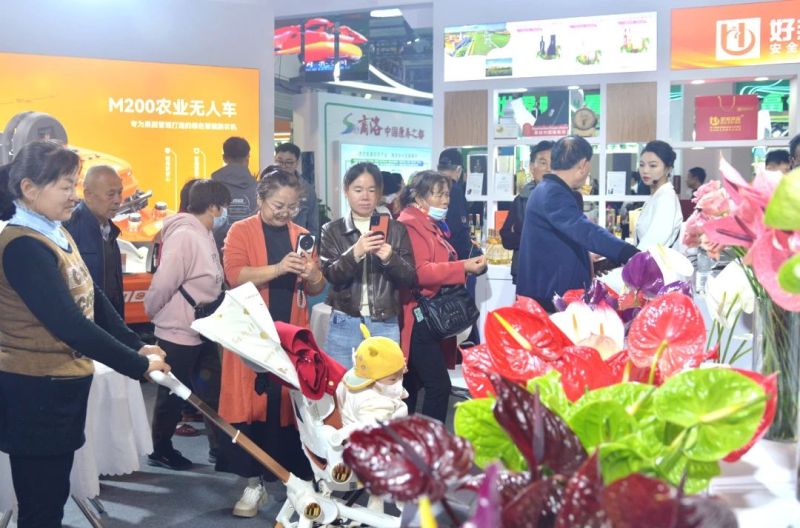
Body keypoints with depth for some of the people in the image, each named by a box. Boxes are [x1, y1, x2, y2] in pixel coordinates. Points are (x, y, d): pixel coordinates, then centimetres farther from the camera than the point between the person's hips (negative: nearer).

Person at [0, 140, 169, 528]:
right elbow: (69, 324, -28)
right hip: (34, 392, -9)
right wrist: (138, 365, -23)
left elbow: (93, 300, 10)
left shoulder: (56, 233, 9)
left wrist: (137, 346, 0)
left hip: (62, 385, 9)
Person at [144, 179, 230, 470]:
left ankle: (220, 444, 27)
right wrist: (153, 313, -8)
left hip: (202, 331, 9)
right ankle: (160, 450, 24)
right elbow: (163, 283, -22)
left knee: (213, 388, 14)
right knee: (173, 393, 7)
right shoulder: (184, 236, -22)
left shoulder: (204, 235, 8)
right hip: (178, 333, -9)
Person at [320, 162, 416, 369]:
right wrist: (354, 254, -24)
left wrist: (390, 259, -17)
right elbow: (331, 275, -6)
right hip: (345, 324, 0)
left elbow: (410, 279, 3)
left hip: (385, 325, 1)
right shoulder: (332, 230, 5)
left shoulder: (396, 229, 6)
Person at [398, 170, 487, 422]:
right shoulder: (409, 225, -13)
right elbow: (419, 272, -23)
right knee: (439, 385, -13)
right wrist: (463, 267, -25)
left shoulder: (433, 225, 19)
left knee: (412, 385, 13)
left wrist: (468, 266, 11)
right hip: (418, 318, -10)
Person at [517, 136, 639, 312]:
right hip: (549, 292, -11)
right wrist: (630, 254, -38)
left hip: (552, 288, 11)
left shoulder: (550, 190, 16)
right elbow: (585, 231, -31)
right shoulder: (552, 193, -18)